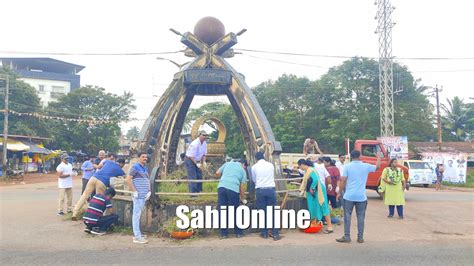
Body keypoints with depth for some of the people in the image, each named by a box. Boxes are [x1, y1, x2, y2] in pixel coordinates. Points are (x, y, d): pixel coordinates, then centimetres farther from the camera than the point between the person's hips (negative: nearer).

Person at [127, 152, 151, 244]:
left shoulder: (145, 168, 18)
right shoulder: (135, 167, -8)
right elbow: (128, 179, -15)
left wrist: (149, 191, 12)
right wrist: (134, 191, -17)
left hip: (144, 195, 9)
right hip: (138, 195, -9)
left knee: (138, 214, 15)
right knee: (137, 214, -5)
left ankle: (136, 234, 23)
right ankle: (137, 237, -3)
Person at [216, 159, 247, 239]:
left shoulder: (228, 163, 24)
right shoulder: (243, 171, 18)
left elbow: (217, 174, 19)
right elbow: (241, 187, 12)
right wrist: (243, 198, 25)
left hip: (221, 187, 2)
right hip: (233, 189, -2)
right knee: (235, 212, 13)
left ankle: (223, 233, 14)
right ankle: (238, 233, 22)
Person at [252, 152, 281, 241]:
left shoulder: (254, 167, 4)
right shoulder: (271, 165, 8)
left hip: (260, 190, -1)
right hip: (271, 189, 1)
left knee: (262, 212, 9)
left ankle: (264, 233, 16)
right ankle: (275, 234, 4)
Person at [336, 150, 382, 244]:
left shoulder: (347, 166, -3)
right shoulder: (366, 166, 2)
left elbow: (343, 181, -6)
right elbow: (377, 167, 20)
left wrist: (340, 192, 3)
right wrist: (379, 157, 36)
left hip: (349, 196, -1)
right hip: (361, 197, 1)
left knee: (347, 216, 4)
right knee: (360, 217, 9)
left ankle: (346, 237, 5)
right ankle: (360, 237, 14)